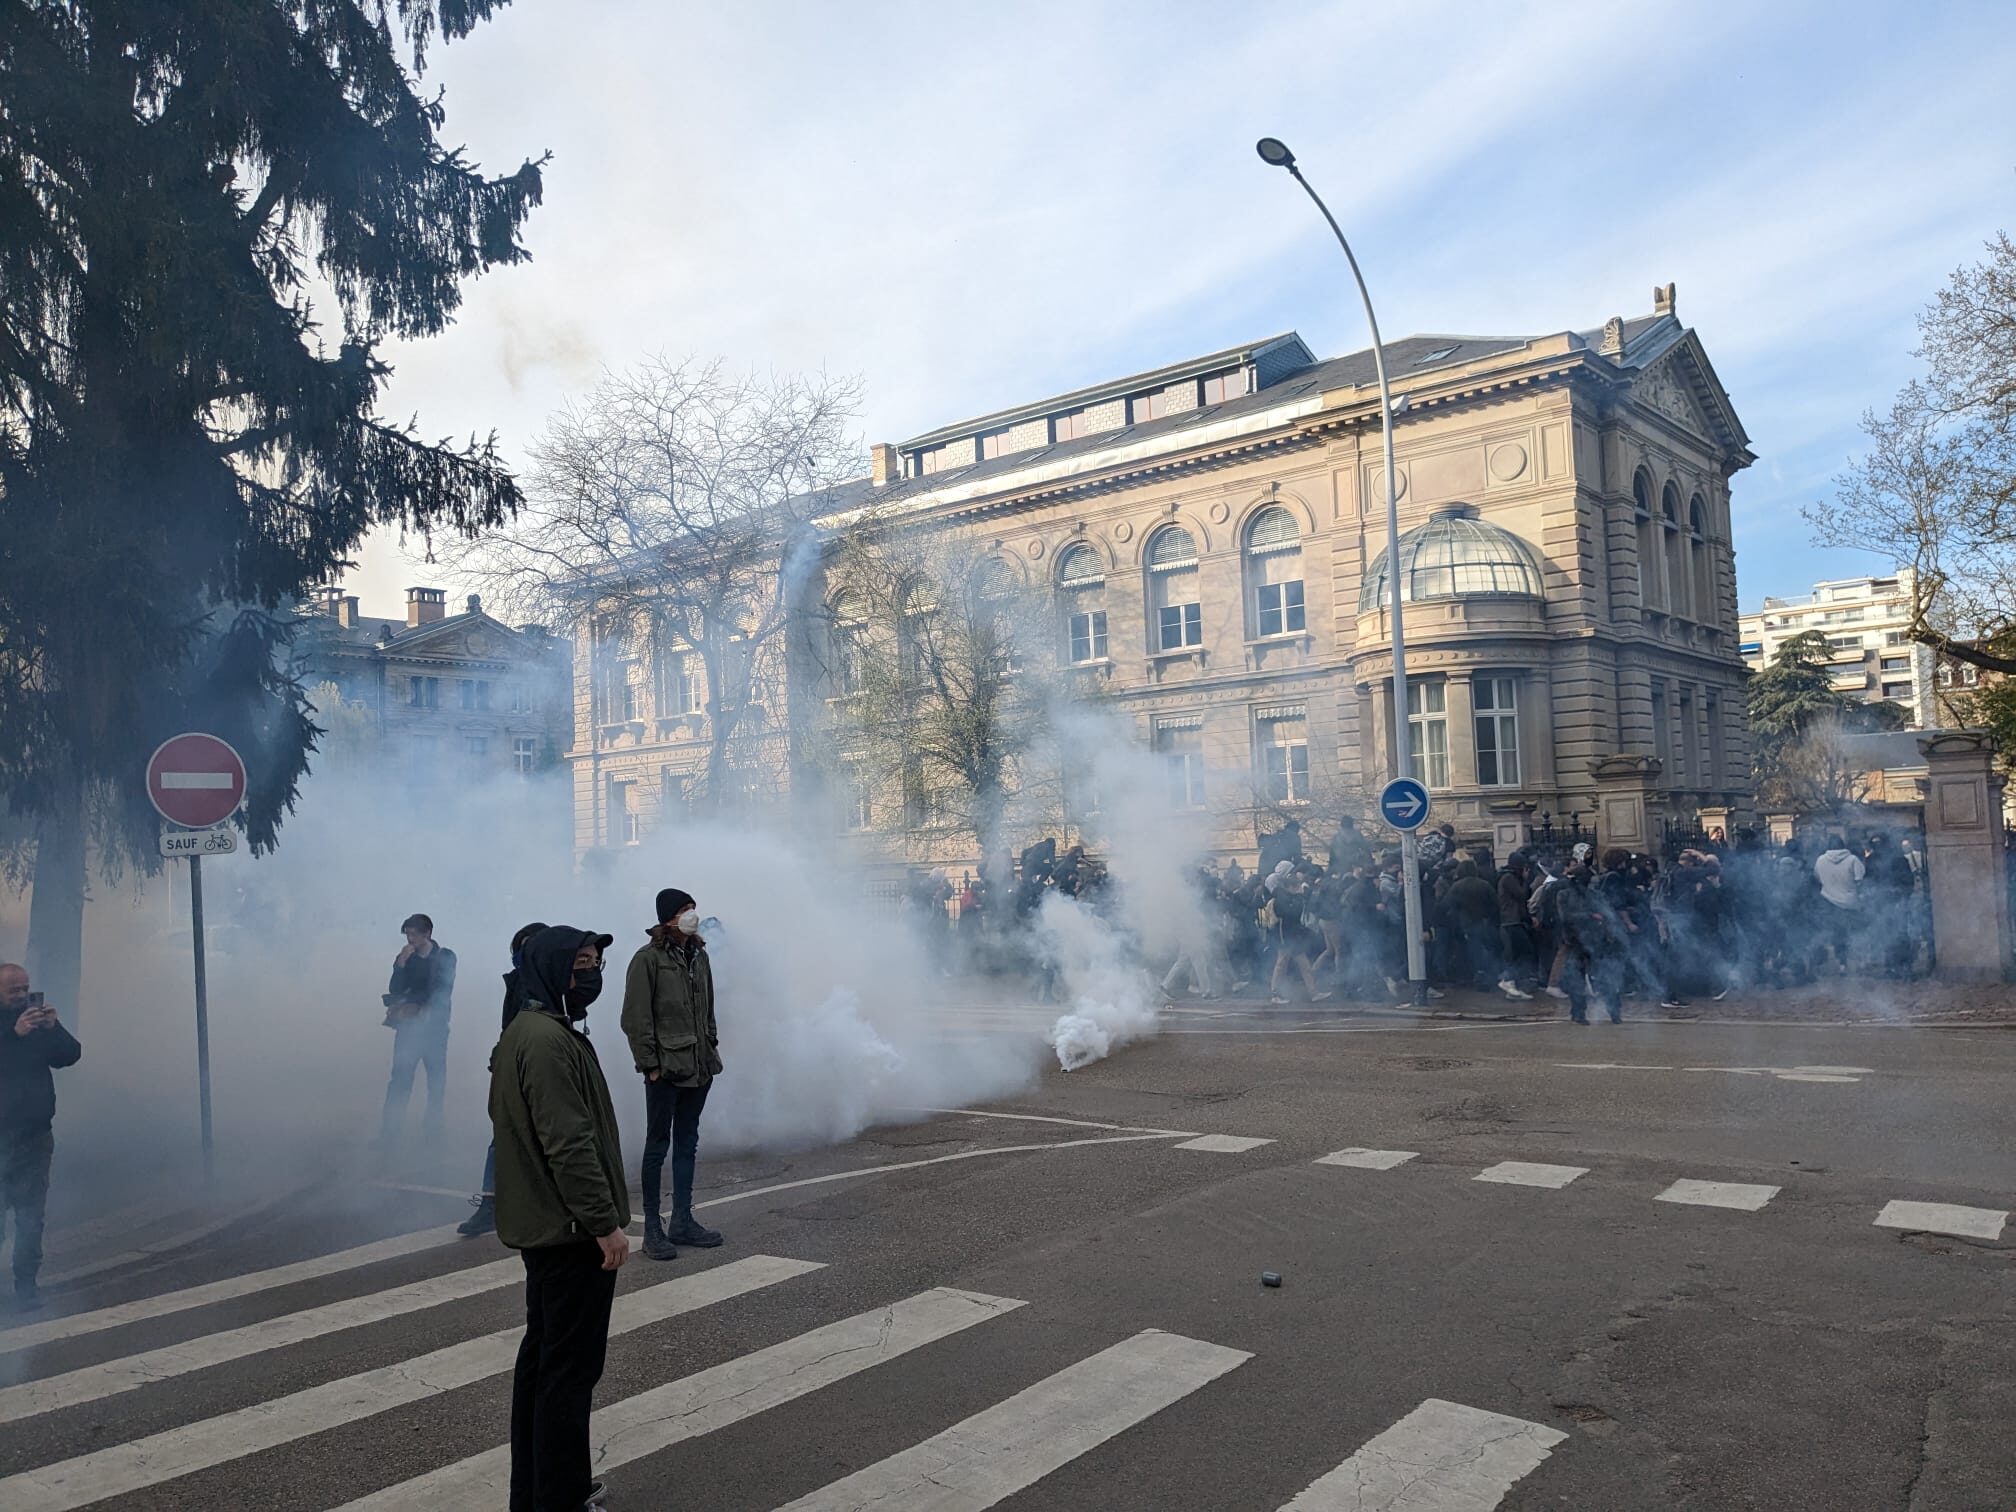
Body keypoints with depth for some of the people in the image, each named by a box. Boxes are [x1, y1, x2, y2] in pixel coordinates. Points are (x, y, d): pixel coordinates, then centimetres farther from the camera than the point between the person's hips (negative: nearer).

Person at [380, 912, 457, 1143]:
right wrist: (401, 964, -10)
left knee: (436, 1076, -1)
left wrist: (413, 1007, -4)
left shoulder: (445, 957, 2)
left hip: (434, 1026, -2)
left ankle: (433, 1125, 6)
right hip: (408, 1025, 2)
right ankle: (391, 1127, -5)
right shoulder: (405, 958, 11)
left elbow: (442, 992, -4)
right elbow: (395, 990, 1)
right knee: (400, 1076, -6)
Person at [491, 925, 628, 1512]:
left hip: (539, 1223, 11)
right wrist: (606, 1223, -21)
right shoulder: (550, 1040, -22)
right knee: (571, 1366, -1)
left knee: (541, 1355, 18)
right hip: (571, 1229, -11)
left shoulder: (523, 1032, 11)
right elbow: (569, 1144, -26)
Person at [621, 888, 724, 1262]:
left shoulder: (699, 956, 10)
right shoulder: (648, 959, -12)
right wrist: (649, 1063, -15)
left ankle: (682, 1221, 24)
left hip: (699, 1067, 7)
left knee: (687, 1143, 14)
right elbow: (636, 1019, -13)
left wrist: (712, 1048, 12)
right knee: (658, 1146, 3)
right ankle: (653, 1229, 11)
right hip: (665, 1069, -7)